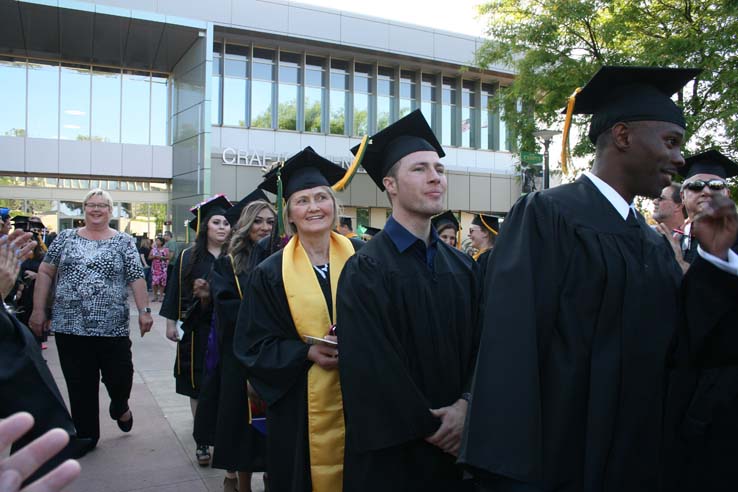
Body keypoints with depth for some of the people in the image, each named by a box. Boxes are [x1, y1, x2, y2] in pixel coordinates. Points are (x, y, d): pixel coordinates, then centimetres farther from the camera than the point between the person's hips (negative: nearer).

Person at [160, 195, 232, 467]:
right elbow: (175, 291, 4)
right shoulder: (188, 257, 2)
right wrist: (171, 321, 2)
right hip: (197, 330, 1)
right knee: (198, 385, 6)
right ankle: (202, 441, 15)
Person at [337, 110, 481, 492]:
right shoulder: (365, 271, -13)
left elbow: (479, 345, 1)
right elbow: (371, 369, -17)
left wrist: (465, 405, -14)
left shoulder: (463, 267, 6)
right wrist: (430, 429, -13)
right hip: (393, 452, -5)